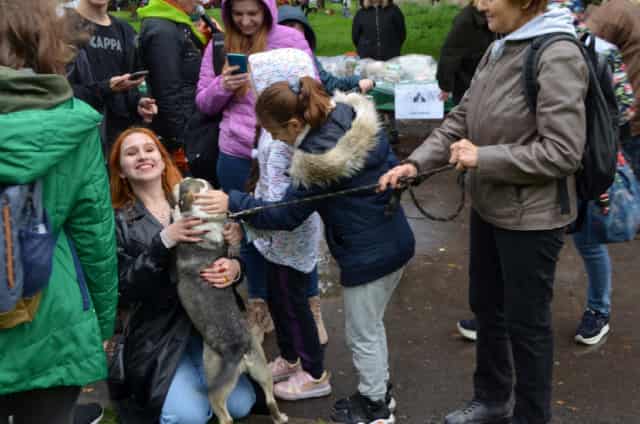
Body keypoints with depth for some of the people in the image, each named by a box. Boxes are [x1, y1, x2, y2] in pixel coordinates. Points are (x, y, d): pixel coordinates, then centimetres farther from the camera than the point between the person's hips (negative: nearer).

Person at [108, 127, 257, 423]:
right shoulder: (118, 221, -4)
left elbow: (230, 254, 2)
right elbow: (125, 290, -13)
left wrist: (234, 268, -23)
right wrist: (164, 242, -26)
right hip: (157, 334, -3)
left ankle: (193, 374, 21)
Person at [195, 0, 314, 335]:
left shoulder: (290, 39, -4)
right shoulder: (218, 46, 4)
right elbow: (204, 104, 8)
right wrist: (222, 87, -12)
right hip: (236, 155, 2)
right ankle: (259, 302, 34)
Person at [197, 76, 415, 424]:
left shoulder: (317, 160, -27)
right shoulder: (357, 113, -4)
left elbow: (285, 215, -17)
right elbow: (389, 164, 10)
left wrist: (232, 204, -13)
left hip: (369, 256, -9)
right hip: (396, 241, 9)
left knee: (362, 336, 13)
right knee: (372, 325, 26)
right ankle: (380, 390, 43)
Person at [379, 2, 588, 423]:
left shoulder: (558, 57, -21)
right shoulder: (497, 50, 4)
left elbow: (562, 152, -23)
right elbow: (462, 120, 9)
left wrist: (483, 158, -21)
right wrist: (417, 162, -2)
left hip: (531, 218, -8)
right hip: (488, 208, 8)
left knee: (525, 321, 8)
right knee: (486, 306, 21)